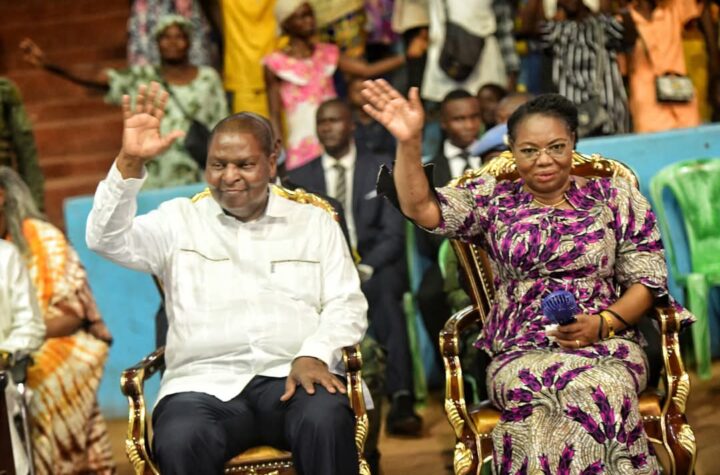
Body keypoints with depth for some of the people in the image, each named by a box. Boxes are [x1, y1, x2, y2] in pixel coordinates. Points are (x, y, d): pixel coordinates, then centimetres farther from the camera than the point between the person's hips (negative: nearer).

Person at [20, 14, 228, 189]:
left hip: (197, 182, 0)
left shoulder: (208, 78, 6)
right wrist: (47, 65, -21)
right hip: (155, 182, 0)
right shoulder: (143, 78, 4)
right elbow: (94, 80, -7)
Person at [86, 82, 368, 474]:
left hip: (293, 376, 1)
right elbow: (107, 239, 1)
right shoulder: (179, 220, 16)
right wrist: (130, 162, -14)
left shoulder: (315, 223, 18)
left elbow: (346, 305, 11)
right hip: (203, 383, 0)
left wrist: (314, 355, -10)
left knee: (326, 421, -36)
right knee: (180, 441, -36)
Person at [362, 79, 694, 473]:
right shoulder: (493, 200, 12)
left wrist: (602, 323, -11)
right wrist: (409, 142, -19)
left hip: (607, 346, 0)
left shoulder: (615, 198, 10)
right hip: (521, 354, 0)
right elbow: (420, 208, -2)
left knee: (599, 390, -36)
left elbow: (647, 279, 7)